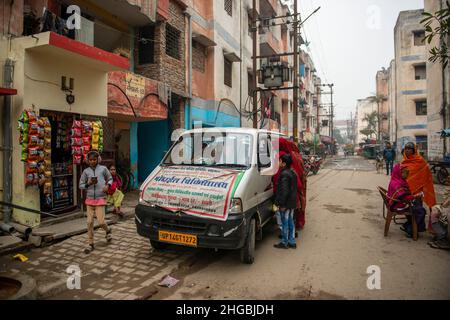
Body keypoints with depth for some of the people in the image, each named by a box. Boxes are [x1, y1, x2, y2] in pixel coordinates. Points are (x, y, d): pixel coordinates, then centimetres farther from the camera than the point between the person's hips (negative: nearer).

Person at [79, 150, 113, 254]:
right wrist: (88, 184, -12)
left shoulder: (103, 169, -1)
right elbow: (81, 185, 7)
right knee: (90, 222, 2)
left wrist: (108, 185, -7)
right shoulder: (86, 171, 3)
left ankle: (108, 230, 30)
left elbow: (110, 179, 13)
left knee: (101, 222, -5)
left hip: (100, 199, -2)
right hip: (90, 199, 2)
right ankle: (90, 244, 14)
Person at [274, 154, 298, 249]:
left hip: (286, 203, -9)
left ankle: (284, 243, 12)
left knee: (285, 223, 2)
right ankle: (292, 242, 24)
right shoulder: (293, 173, 11)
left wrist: (282, 204, -20)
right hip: (292, 203, 9)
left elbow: (284, 191, -23)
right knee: (290, 222, 16)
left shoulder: (284, 174, -19)